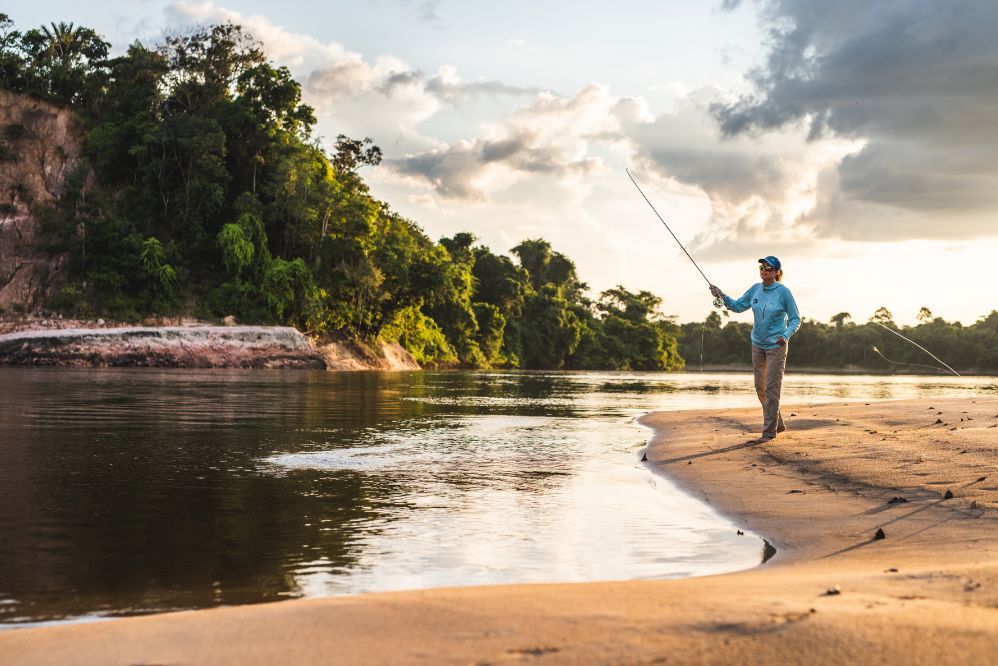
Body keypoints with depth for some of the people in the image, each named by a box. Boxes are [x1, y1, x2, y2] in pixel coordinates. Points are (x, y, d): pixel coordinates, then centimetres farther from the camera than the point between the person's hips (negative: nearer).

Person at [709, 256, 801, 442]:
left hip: (776, 346, -6)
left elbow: (795, 319, -8)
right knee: (760, 388, 11)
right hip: (758, 344, 6)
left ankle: (769, 431, -1)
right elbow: (738, 306, 10)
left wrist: (786, 335, -25)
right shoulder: (755, 289, 2)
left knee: (772, 388, -7)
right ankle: (778, 423, 27)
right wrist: (722, 296, -7)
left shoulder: (783, 292, -13)